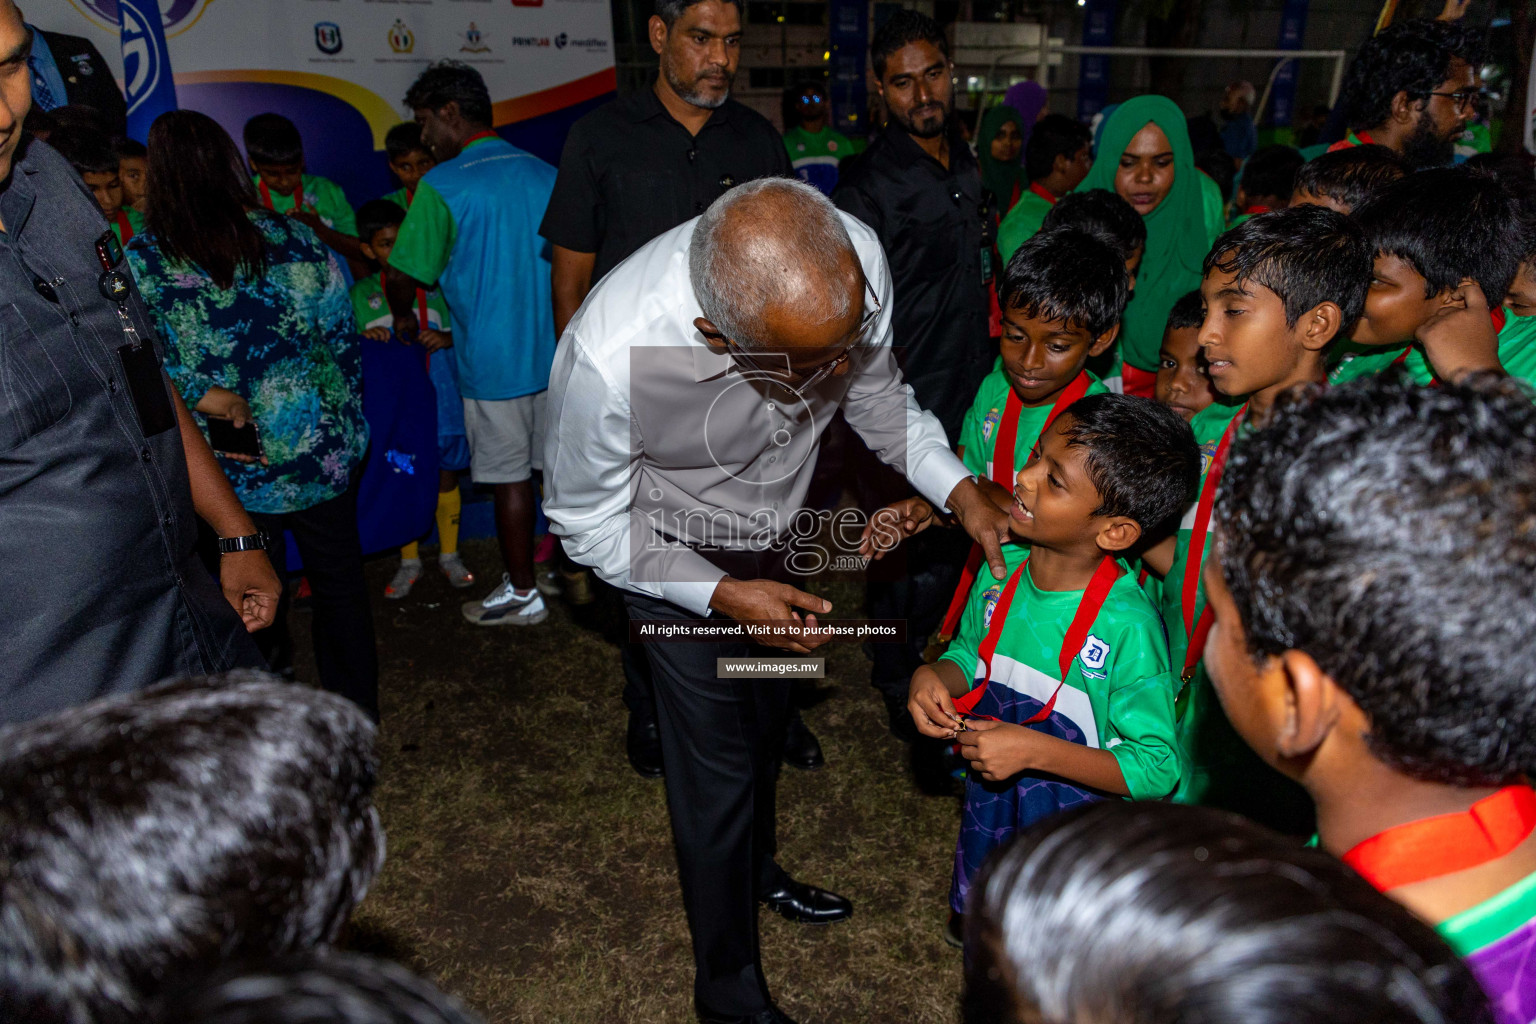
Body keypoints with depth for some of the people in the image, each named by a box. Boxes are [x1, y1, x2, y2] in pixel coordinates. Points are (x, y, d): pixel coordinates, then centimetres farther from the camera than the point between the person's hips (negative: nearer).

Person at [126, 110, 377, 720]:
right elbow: (343, 344, 0)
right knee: (339, 582, 17)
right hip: (322, 456, 1)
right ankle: (357, 716, 30)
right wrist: (345, 427, 9)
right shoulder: (296, 241, -4)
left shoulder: (141, 263, -9)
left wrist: (208, 399, -11)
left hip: (227, 473, -1)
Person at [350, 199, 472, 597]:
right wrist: (363, 340, -16)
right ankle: (409, 561, 24)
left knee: (445, 474, 9)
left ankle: (449, 553, 26)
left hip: (439, 396, 0)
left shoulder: (435, 284, 2)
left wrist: (445, 338, -15)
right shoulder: (360, 294, 3)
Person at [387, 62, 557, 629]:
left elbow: (401, 277, -9)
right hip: (556, 351, 5)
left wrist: (406, 322, 14)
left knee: (510, 477, 5)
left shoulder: (442, 187, -11)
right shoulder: (544, 173, 6)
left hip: (493, 362, -5)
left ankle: (523, 594, 16)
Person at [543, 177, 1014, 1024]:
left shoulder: (852, 264, -31)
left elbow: (876, 389, -8)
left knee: (767, 715, 26)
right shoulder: (608, 357, -42)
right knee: (717, 768, 2)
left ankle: (758, 870, 58)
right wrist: (722, 596, -30)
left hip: (777, 526, 5)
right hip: (673, 558, -5)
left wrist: (960, 490, -22)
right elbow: (588, 524, -22)